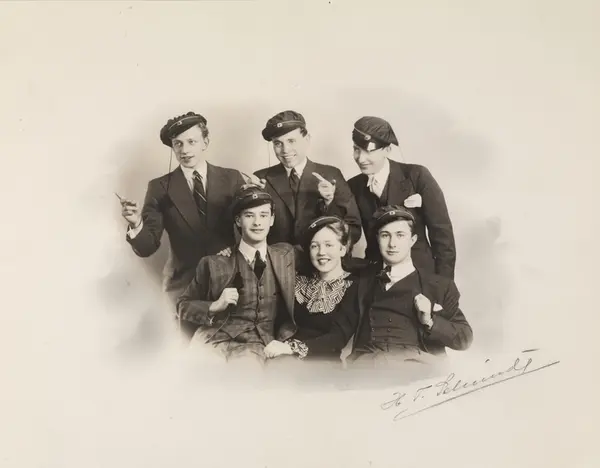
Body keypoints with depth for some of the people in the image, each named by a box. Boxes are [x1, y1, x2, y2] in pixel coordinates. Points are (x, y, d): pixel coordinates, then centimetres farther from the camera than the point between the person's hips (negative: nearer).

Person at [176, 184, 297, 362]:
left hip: (257, 344, 1)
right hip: (214, 338, 0)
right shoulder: (214, 263, 2)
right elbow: (183, 305, 10)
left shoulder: (287, 255, 8)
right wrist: (214, 306, -10)